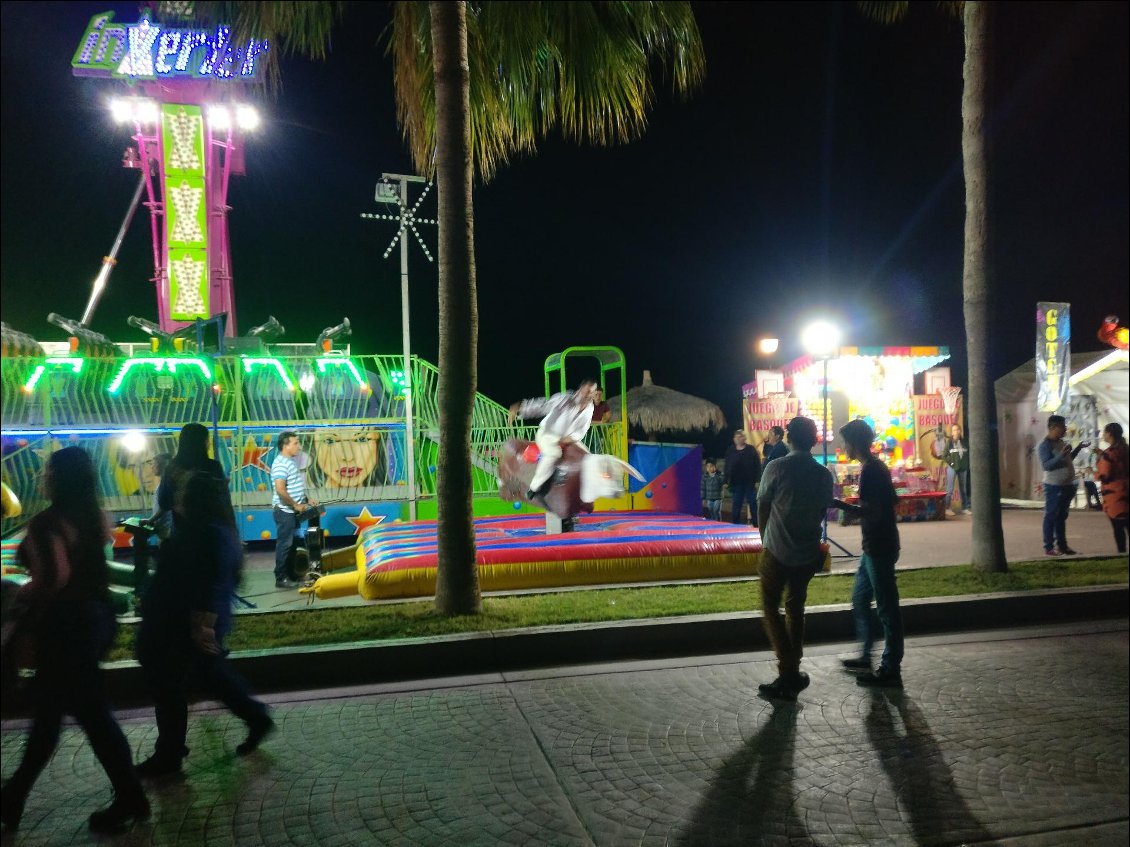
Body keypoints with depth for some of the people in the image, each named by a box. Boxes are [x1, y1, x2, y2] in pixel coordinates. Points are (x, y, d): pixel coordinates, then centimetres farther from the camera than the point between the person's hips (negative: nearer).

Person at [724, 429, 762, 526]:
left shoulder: (751, 450, -2)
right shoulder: (730, 451, 5)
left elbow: (758, 466, -4)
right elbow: (727, 467, 8)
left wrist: (757, 480, -10)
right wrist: (727, 481, 3)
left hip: (750, 483, -2)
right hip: (736, 484, 2)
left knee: (753, 505, 2)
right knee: (735, 507, 5)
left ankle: (756, 525, 10)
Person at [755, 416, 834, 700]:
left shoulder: (777, 468, -11)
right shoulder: (824, 474, 0)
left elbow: (762, 508, -4)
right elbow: (822, 512, 8)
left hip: (776, 551, -4)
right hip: (808, 553, 4)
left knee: (771, 609, 6)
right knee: (795, 608, 17)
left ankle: (788, 674, -2)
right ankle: (793, 673, 21)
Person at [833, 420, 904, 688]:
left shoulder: (870, 471, -20)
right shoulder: (878, 467, 11)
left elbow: (872, 512, -25)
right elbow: (892, 500, 20)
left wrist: (841, 505, -19)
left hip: (879, 549, -10)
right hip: (875, 547, 10)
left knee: (887, 607, -2)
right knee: (860, 600, 19)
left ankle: (891, 670, 6)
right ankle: (866, 657, 28)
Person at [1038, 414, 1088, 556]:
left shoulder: (1062, 442, 12)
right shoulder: (1045, 445, -14)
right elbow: (1046, 465, -22)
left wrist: (1079, 448, 19)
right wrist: (1061, 455, -32)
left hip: (1067, 485, 9)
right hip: (1054, 486, -9)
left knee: (1062, 516, 14)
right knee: (1051, 516, -5)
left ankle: (1062, 545, 21)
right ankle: (1049, 547, -2)